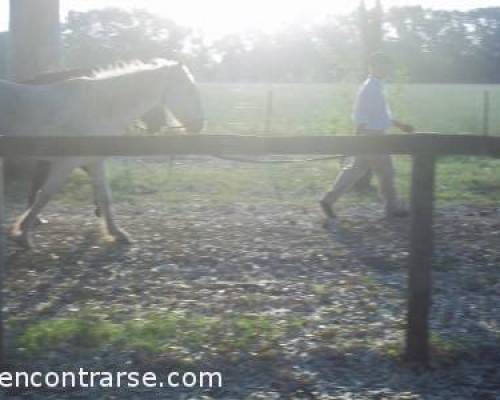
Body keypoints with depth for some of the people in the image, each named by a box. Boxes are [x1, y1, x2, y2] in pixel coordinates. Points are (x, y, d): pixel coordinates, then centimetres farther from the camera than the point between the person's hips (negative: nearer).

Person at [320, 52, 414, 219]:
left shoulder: (376, 87, 15)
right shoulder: (370, 88, -17)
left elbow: (381, 115, 26)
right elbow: (361, 117, -20)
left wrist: (400, 125, 27)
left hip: (373, 136, 10)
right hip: (371, 136, -10)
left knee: (354, 171, 10)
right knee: (386, 172, 2)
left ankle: (328, 201, 10)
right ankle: (393, 208, 13)